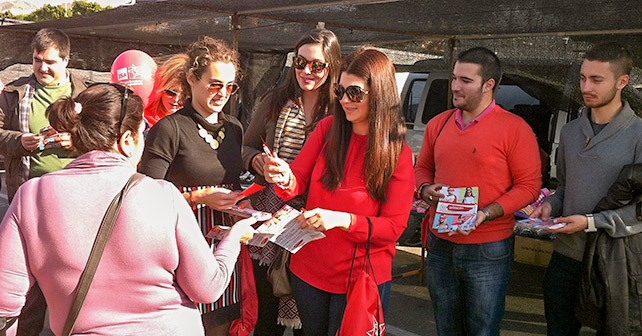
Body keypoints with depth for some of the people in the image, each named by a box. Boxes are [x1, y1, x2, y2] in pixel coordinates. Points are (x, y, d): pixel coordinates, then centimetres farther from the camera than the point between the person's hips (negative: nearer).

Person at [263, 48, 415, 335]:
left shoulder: (398, 154, -11)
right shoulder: (328, 129, -2)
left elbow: (394, 227, -12)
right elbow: (298, 180, -3)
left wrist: (343, 220, -28)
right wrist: (285, 179, -28)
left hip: (362, 278, -3)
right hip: (308, 270, 4)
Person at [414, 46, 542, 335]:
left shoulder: (514, 128, -9)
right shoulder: (438, 124, 7)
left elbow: (529, 185, -9)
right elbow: (422, 168, 19)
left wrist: (485, 214, -21)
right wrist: (426, 190, -5)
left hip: (487, 252, -5)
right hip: (439, 244, 5)